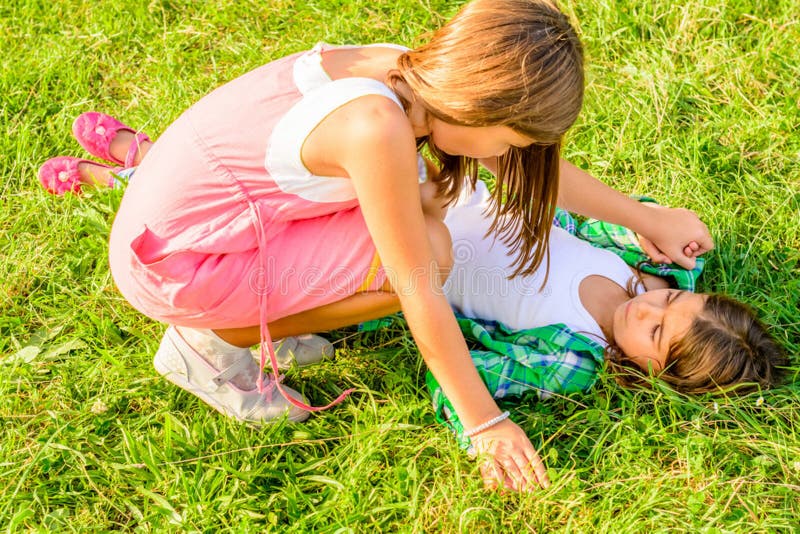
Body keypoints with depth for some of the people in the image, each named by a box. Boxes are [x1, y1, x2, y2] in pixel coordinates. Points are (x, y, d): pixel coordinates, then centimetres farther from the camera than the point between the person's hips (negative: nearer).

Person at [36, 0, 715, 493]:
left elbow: (536, 166, 9)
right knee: (425, 252, -18)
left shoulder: (411, 73, -5)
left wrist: (647, 217, 17)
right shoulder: (378, 126, -30)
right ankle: (211, 343, -1)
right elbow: (420, 290, -23)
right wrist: (485, 423, -12)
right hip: (170, 261, -9)